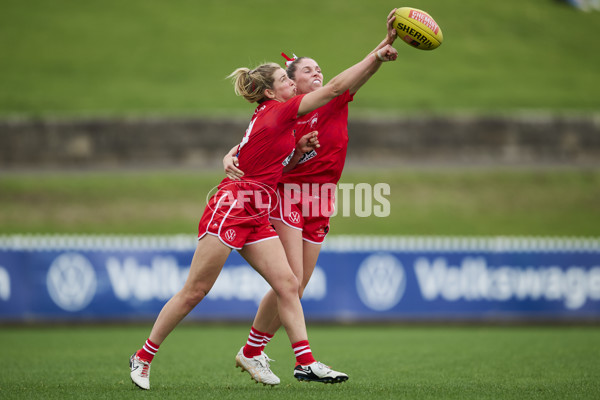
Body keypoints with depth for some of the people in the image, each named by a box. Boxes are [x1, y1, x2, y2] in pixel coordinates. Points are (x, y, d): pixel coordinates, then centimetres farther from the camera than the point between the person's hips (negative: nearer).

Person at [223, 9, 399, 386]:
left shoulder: (335, 103, 5)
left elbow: (362, 71, -10)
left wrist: (387, 43, -27)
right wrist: (230, 159, -25)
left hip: (320, 203, 4)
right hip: (287, 195, -4)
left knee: (297, 287, 5)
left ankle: (255, 352, 16)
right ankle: (251, 351, -2)